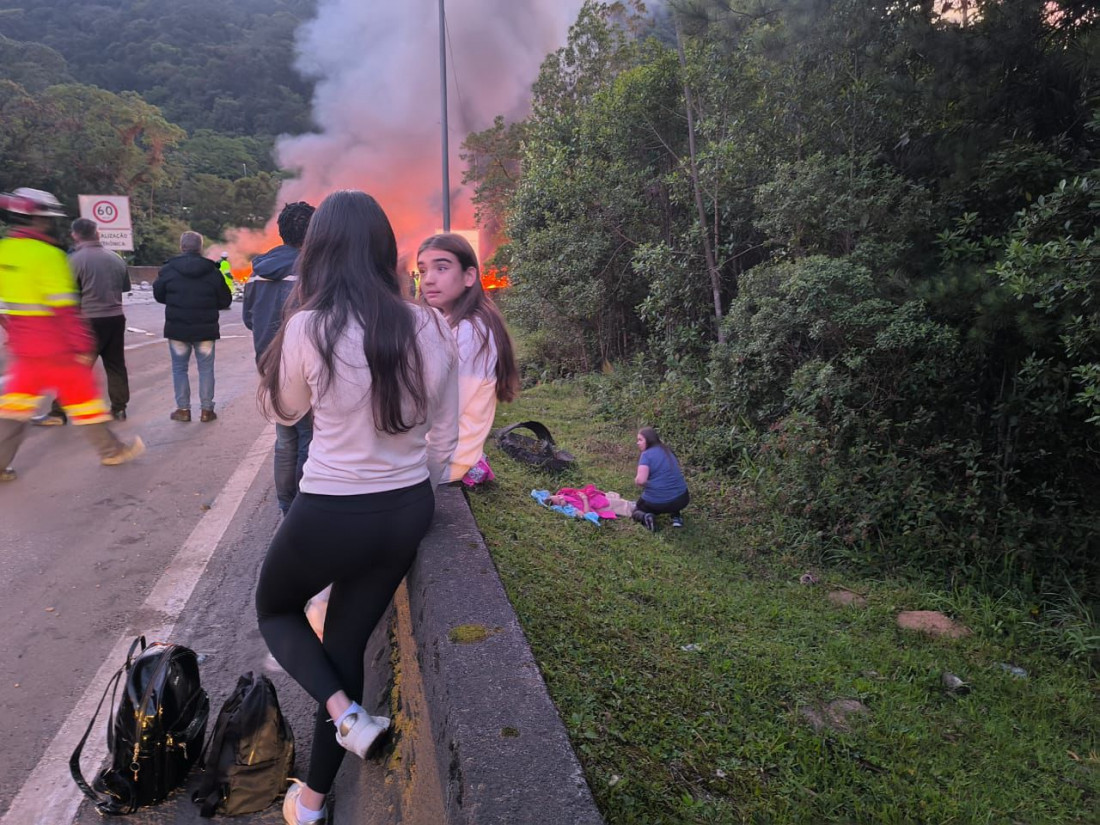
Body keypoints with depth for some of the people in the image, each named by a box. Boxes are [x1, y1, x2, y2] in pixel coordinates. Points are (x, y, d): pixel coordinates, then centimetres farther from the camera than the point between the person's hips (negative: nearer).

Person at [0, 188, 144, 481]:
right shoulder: (48, 255, -17)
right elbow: (65, 308, -20)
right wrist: (82, 346, -14)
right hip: (57, 347, -7)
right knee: (82, 396, 5)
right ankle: (111, 450, 18)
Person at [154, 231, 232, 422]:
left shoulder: (168, 269, -4)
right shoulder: (212, 271, -5)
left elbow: (158, 295, 6)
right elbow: (225, 301, 0)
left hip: (177, 328, 0)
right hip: (205, 329, 0)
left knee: (179, 368, 11)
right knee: (206, 368, 7)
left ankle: (183, 409, 12)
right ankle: (206, 410, 9)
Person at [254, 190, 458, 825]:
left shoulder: (308, 327, -17)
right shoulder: (433, 330, -7)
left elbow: (285, 411, 4)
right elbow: (445, 438, 2)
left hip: (331, 516, -4)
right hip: (406, 514, 4)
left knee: (275, 610, 28)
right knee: (348, 642, 22)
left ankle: (348, 714, 6)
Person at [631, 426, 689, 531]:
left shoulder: (646, 454, -9)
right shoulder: (667, 451, 12)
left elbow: (640, 480, -22)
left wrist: (637, 481, 1)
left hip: (656, 502, -5)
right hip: (681, 499, 5)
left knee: (636, 511, 27)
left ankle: (645, 517, -6)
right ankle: (676, 517, 19)